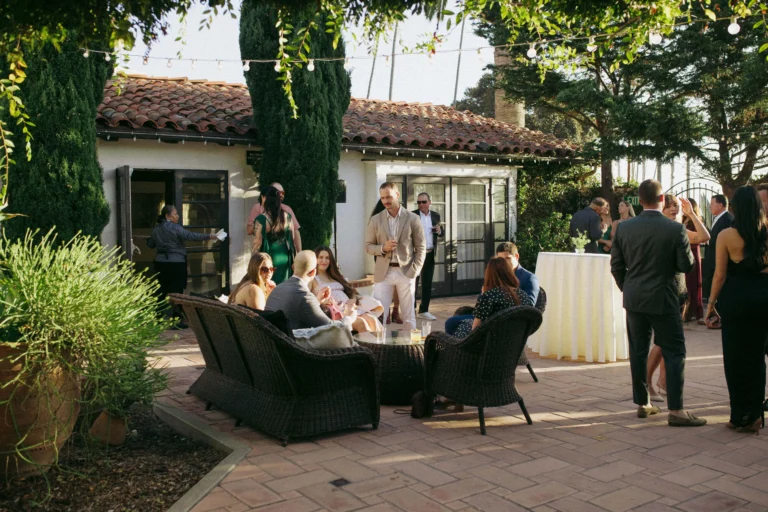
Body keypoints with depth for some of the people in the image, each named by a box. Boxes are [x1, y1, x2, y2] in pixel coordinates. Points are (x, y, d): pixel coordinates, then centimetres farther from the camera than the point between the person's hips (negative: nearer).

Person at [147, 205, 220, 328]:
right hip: (176, 263, -6)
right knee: (176, 292, -1)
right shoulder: (175, 228, -13)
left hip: (161, 263, 7)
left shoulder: (156, 229, 8)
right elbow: (191, 236, -22)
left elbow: (150, 245, 19)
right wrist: (209, 236, -22)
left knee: (162, 290, 14)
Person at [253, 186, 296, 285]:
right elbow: (292, 240, 5)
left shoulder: (261, 220, -15)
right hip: (284, 258, 4)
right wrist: (293, 260, 14)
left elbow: (257, 244, -12)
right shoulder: (288, 217, -1)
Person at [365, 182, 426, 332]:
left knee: (408, 315, 7)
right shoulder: (375, 220, 4)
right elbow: (368, 246, 7)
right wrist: (383, 248, -14)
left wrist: (414, 271, -8)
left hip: (405, 272, -1)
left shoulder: (412, 219, 0)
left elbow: (421, 248, 2)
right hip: (383, 273, 1)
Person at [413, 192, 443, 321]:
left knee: (427, 283, 9)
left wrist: (439, 231, -9)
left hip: (430, 254, 5)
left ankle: (423, 311, 16)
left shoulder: (436, 216, 10)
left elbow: (442, 234, 13)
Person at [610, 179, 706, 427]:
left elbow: (616, 265, 2)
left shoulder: (623, 228, -3)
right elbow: (686, 265, -8)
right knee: (674, 353, 4)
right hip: (663, 300, -4)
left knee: (638, 352, 12)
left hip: (634, 300, 4)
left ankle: (642, 403, 20)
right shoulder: (675, 229, -14)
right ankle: (676, 410, 3)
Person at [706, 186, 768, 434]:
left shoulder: (727, 235, -9)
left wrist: (711, 303, 1)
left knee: (736, 357, 7)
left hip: (736, 297, -4)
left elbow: (720, 274, -8)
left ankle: (741, 416, 13)